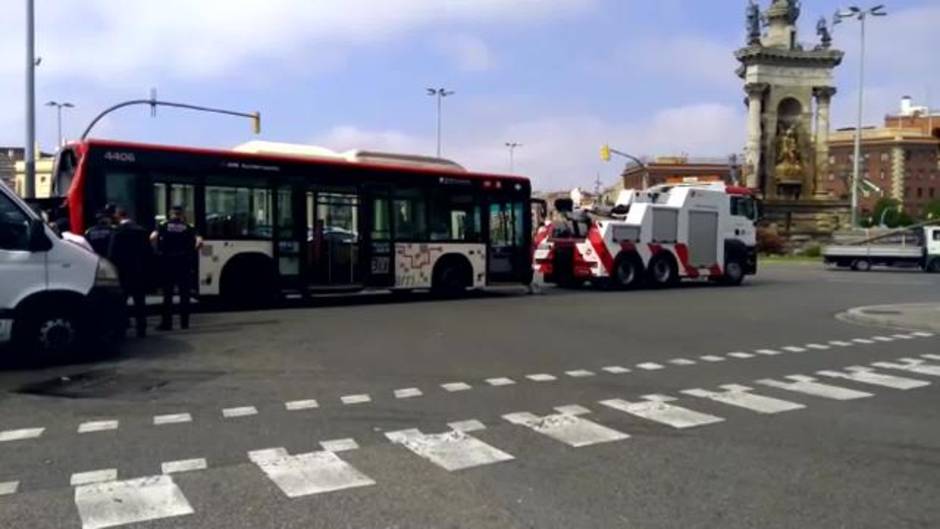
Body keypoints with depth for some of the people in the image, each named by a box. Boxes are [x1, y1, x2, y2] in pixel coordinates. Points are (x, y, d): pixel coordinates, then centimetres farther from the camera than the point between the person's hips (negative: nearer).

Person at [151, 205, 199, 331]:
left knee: (167, 293, 4)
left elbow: (153, 237, -12)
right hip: (184, 262, 0)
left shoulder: (164, 225, 5)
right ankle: (184, 322, 9)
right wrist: (192, 251, 4)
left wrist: (157, 250, 1)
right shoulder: (188, 227, 6)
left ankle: (166, 322, 3)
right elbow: (198, 240, -9)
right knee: (184, 293, 7)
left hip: (167, 261, 0)